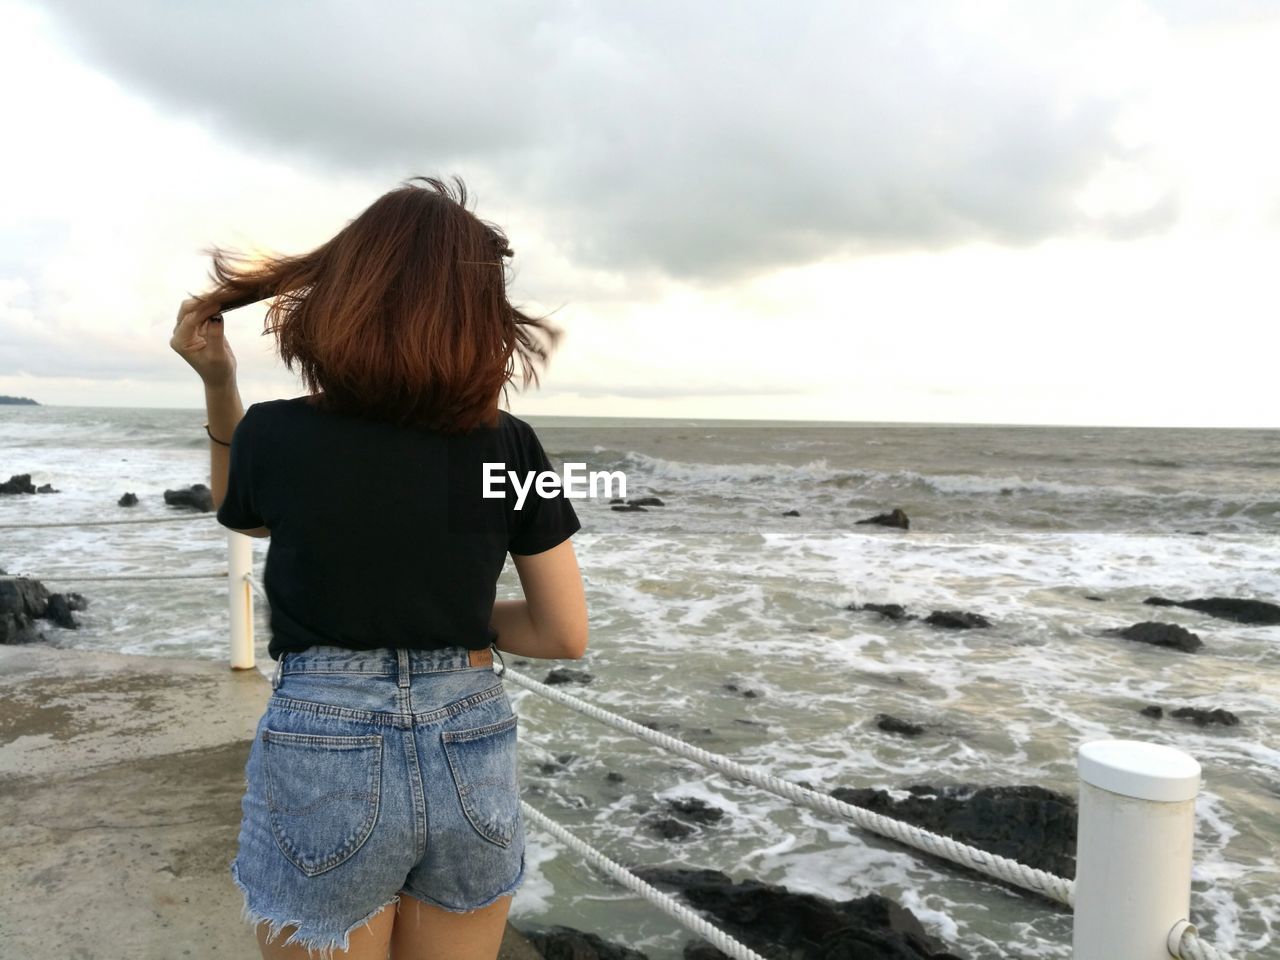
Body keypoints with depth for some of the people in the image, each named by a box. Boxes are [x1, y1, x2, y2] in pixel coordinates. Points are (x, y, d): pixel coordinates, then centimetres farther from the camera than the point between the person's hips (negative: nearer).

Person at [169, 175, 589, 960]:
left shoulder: (275, 434, -11)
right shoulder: (511, 447, -8)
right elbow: (567, 635, -3)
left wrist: (218, 381, 5)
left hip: (324, 764, -1)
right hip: (472, 761, 2)